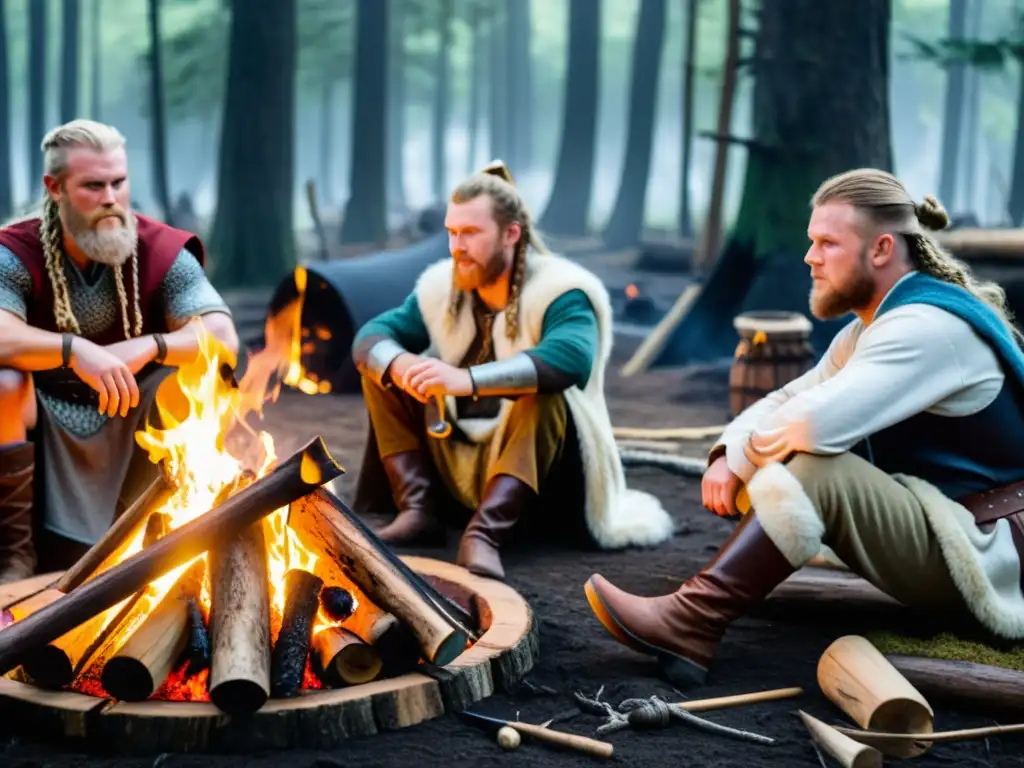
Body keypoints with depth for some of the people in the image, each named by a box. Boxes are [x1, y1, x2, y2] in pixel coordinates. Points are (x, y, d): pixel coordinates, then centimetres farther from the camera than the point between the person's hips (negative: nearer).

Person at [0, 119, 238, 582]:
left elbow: (223, 338, -20)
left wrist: (146, 347, -36)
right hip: (39, 424, -1)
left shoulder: (161, 250, -9)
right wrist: (74, 349, -47)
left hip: (129, 426, 2)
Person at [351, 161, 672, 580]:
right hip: (461, 465, 6)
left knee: (543, 396, -35)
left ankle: (485, 535, -42)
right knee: (379, 367, -4)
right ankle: (419, 510, -15)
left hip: (544, 469, -6)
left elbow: (571, 360, -38)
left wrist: (469, 381, -47)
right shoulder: (441, 287, 2)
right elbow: (370, 335, -4)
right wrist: (399, 365, -29)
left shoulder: (560, 293, -17)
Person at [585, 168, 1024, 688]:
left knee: (815, 471, -28)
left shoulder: (928, 326, -21)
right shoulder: (870, 328, 13)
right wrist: (729, 455, -10)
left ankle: (689, 624, -30)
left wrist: (751, 451, -11)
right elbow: (787, 401, 12)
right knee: (775, 473, 5)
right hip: (939, 525, 10)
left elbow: (814, 422, -32)